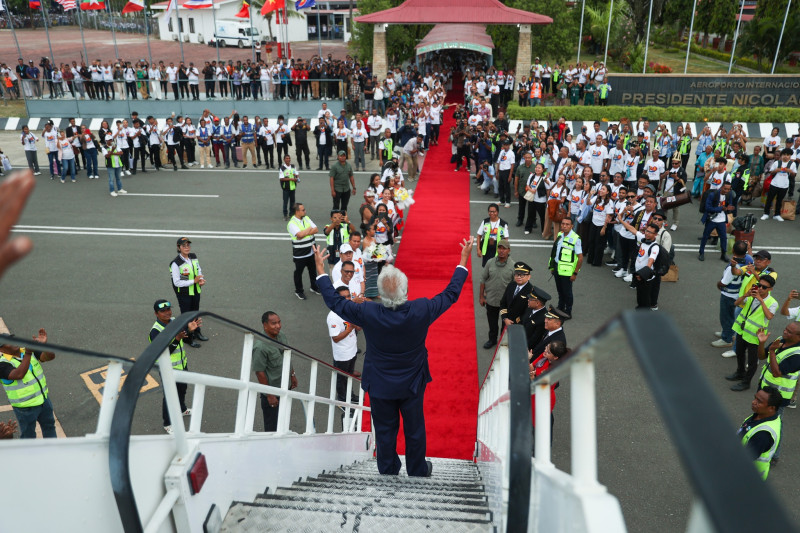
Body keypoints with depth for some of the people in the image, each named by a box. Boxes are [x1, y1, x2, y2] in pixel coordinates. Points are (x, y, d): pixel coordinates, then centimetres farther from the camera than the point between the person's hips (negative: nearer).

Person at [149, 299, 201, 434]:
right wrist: (176, 340, -43)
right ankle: (168, 424, 27)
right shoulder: (155, 331, -27)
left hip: (182, 364, 8)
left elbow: (183, 335, 14)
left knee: (182, 390, 29)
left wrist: (189, 329, -6)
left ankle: (182, 409, 55)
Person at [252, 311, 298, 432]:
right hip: (272, 392, -8)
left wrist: (292, 375, 21)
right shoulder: (260, 346, -25)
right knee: (272, 427, 5)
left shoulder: (282, 337, 0)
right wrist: (270, 395, -18)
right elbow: (259, 372, -22)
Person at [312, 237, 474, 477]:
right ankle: (418, 470, 42)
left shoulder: (367, 313, -27)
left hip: (380, 386, 0)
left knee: (385, 431, 20)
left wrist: (320, 268, -1)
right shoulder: (421, 311, -26)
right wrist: (464, 259, 0)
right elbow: (451, 293, -10)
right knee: (415, 430, 21)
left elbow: (334, 301, -12)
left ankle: (388, 471, 40)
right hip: (412, 384, 1)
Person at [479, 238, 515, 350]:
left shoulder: (513, 266, -12)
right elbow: (483, 279, 1)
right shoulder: (490, 263, -7)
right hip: (491, 299, 2)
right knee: (492, 321, 18)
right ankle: (492, 339, 39)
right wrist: (481, 296, 2)